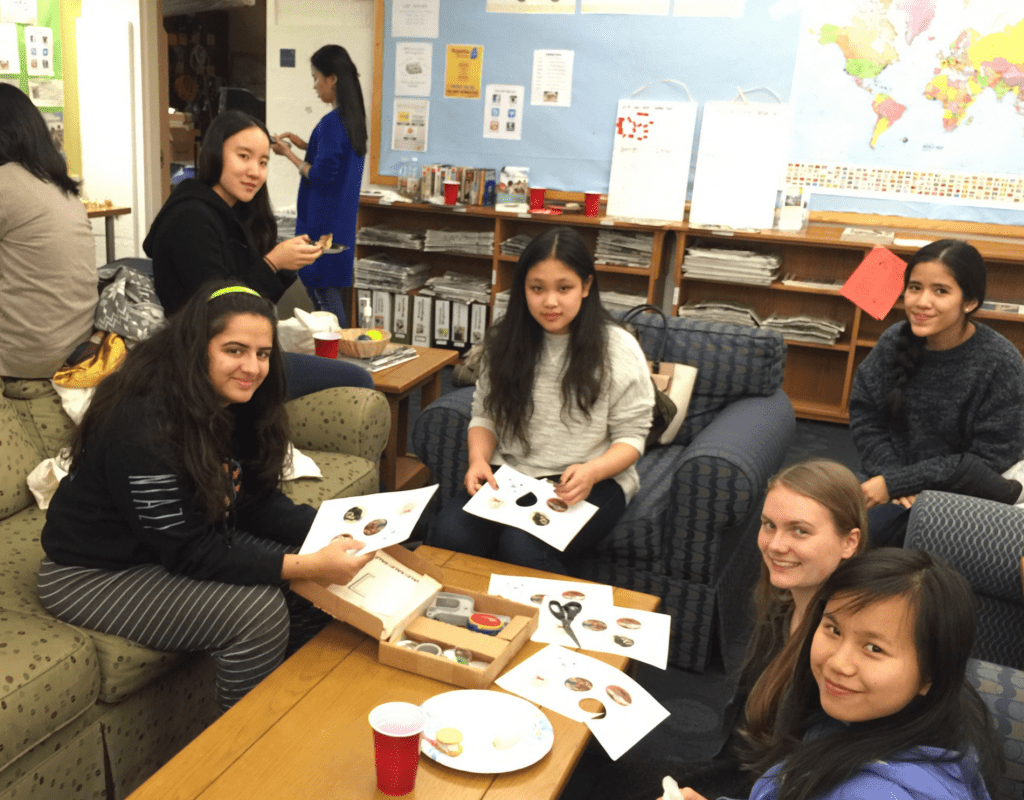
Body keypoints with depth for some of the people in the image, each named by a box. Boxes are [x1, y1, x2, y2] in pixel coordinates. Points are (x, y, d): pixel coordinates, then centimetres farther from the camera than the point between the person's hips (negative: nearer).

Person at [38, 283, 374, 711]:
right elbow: (191, 552, -30)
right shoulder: (144, 428, -31)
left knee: (314, 589, -6)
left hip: (185, 544, 8)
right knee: (260, 608, -24)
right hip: (95, 575, -8)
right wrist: (305, 566, -37)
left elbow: (256, 501, -1)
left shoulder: (234, 404, -5)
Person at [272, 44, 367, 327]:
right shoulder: (354, 117, 10)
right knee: (332, 288, 16)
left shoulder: (330, 123, -19)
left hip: (323, 222, -9)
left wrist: (289, 154, -9)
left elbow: (321, 175, -20)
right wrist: (303, 145, 13)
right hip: (343, 218, 9)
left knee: (323, 291, -3)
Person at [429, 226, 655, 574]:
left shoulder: (618, 349, -5)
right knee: (449, 535, -25)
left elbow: (630, 436, -3)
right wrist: (478, 459, -9)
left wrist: (593, 472, -23)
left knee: (522, 548, -31)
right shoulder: (505, 340, 6)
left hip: (590, 480, -3)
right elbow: (485, 414, 12)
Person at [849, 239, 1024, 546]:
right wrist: (889, 474, -16)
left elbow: (988, 461, -15)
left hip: (964, 497, -4)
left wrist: (896, 483, -18)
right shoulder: (894, 341, -5)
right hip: (894, 480, 4)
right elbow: (863, 412, 1)